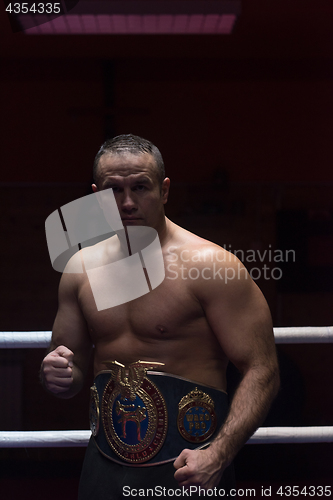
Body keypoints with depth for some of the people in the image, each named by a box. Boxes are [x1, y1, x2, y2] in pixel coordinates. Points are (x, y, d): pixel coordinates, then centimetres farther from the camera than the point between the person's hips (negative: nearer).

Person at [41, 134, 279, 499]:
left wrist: (217, 455, -26)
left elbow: (261, 371, -16)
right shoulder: (82, 268, 4)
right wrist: (59, 375, -8)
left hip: (186, 468, -4)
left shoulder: (210, 264, -12)